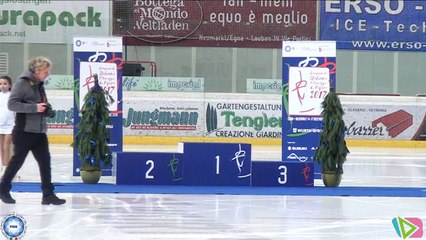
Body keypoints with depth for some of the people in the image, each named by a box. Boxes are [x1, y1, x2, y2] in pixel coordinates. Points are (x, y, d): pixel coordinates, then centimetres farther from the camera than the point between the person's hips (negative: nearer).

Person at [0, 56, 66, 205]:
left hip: (39, 131, 7)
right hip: (24, 131, -7)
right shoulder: (22, 83, -11)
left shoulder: (39, 85, 14)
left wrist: (46, 108, 1)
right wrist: (34, 107, -22)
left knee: (45, 161, 1)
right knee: (17, 160, 3)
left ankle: (48, 194, 4)